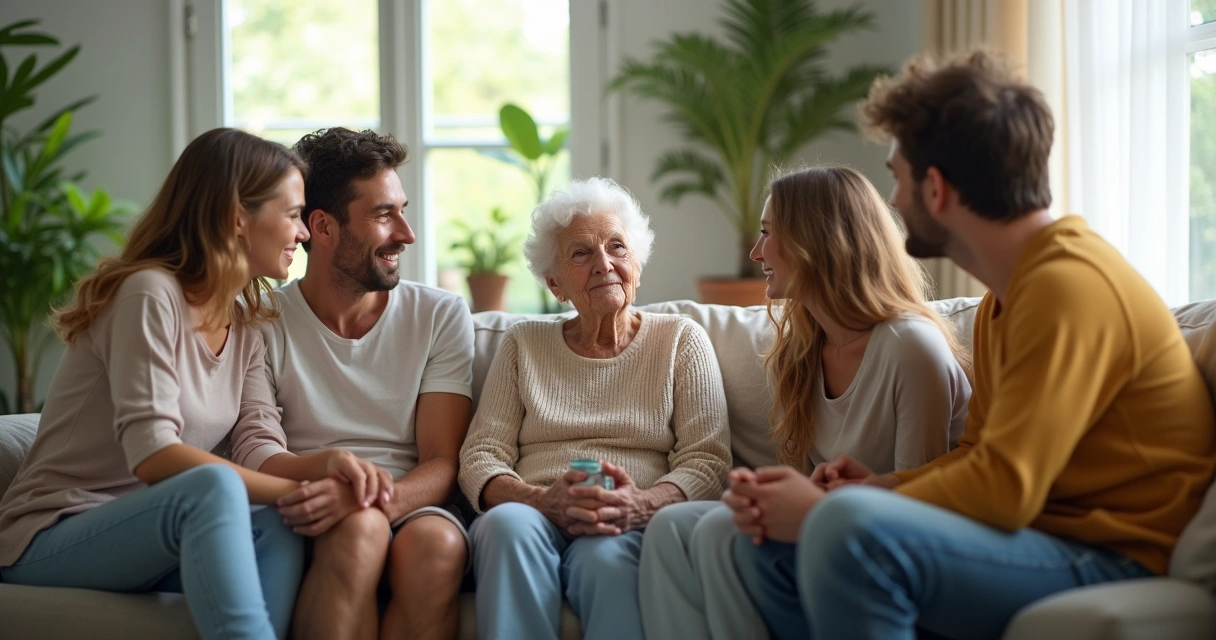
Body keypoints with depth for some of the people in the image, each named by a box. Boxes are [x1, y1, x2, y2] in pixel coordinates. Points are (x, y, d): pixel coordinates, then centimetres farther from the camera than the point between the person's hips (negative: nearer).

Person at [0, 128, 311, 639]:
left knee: (278, 531, -26)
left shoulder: (244, 328, 13)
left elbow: (258, 448, -4)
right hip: (48, 542, -7)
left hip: (144, 534, 7)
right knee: (214, 487, -36)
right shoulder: (150, 293, -14)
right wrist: (295, 490, -31)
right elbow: (151, 453, -25)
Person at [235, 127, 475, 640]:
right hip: (313, 525, -1)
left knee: (438, 542, -34)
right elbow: (255, 460, -4)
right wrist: (329, 464, -29)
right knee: (360, 530, -36)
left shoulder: (441, 316, 11)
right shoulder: (264, 324, 7)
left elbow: (442, 463, 1)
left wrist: (378, 496, -23)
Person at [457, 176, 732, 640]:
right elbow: (480, 458, 9)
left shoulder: (682, 340, 15)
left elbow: (707, 461, 4)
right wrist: (542, 501, -14)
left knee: (605, 553, -37)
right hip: (535, 519, 2)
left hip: (632, 531, -1)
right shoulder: (523, 345, 19)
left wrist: (643, 505, -19)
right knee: (508, 524, -35)